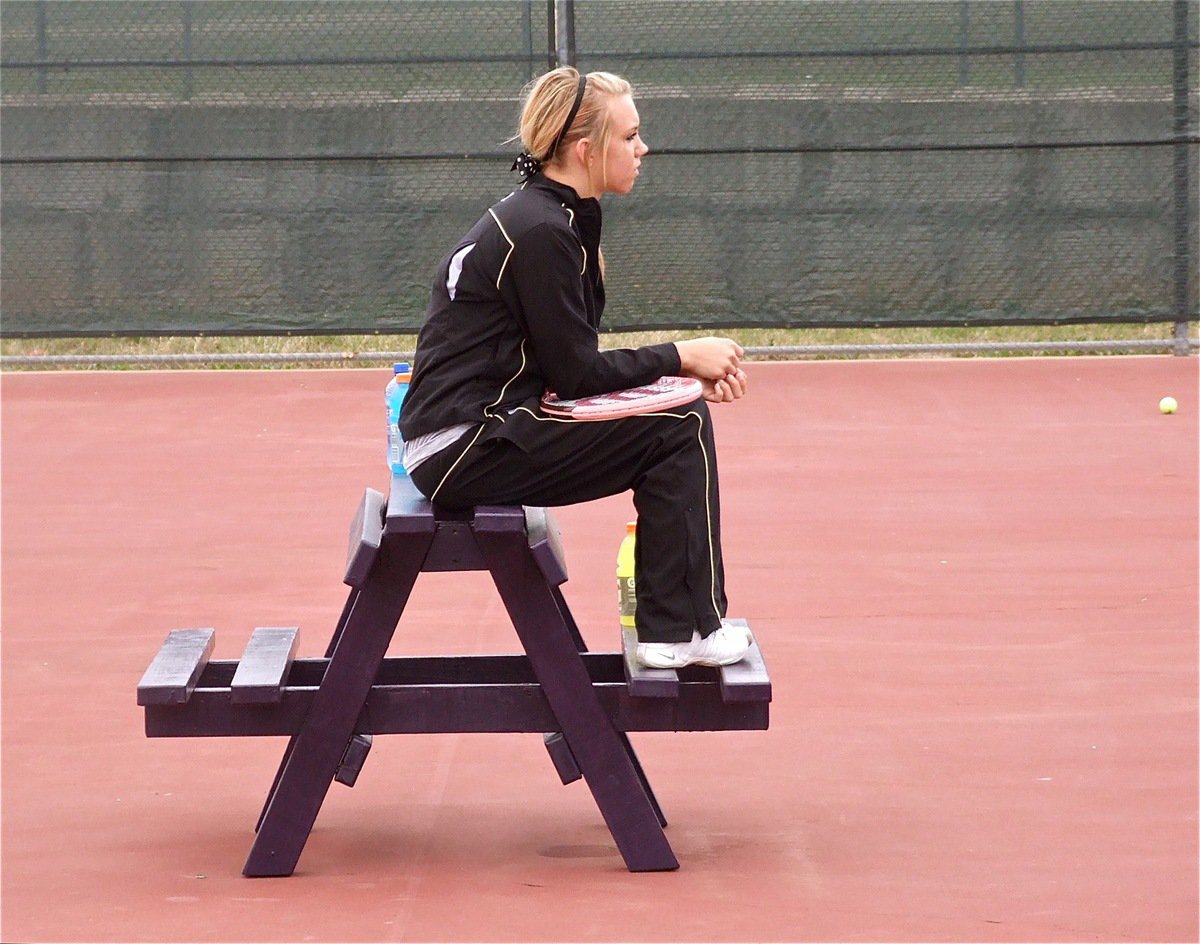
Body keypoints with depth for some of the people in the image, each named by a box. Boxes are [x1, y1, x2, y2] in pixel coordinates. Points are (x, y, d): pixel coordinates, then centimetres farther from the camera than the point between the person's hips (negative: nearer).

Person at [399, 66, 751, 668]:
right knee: (679, 427, -13)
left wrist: (680, 367, 1)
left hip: (486, 428, 10)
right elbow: (576, 375, -17)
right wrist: (682, 357, -6)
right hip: (463, 448, -10)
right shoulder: (539, 233, -18)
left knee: (683, 414, 11)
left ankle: (669, 625, 13)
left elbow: (574, 365, 14)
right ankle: (682, 630, -5)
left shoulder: (557, 218, 13)